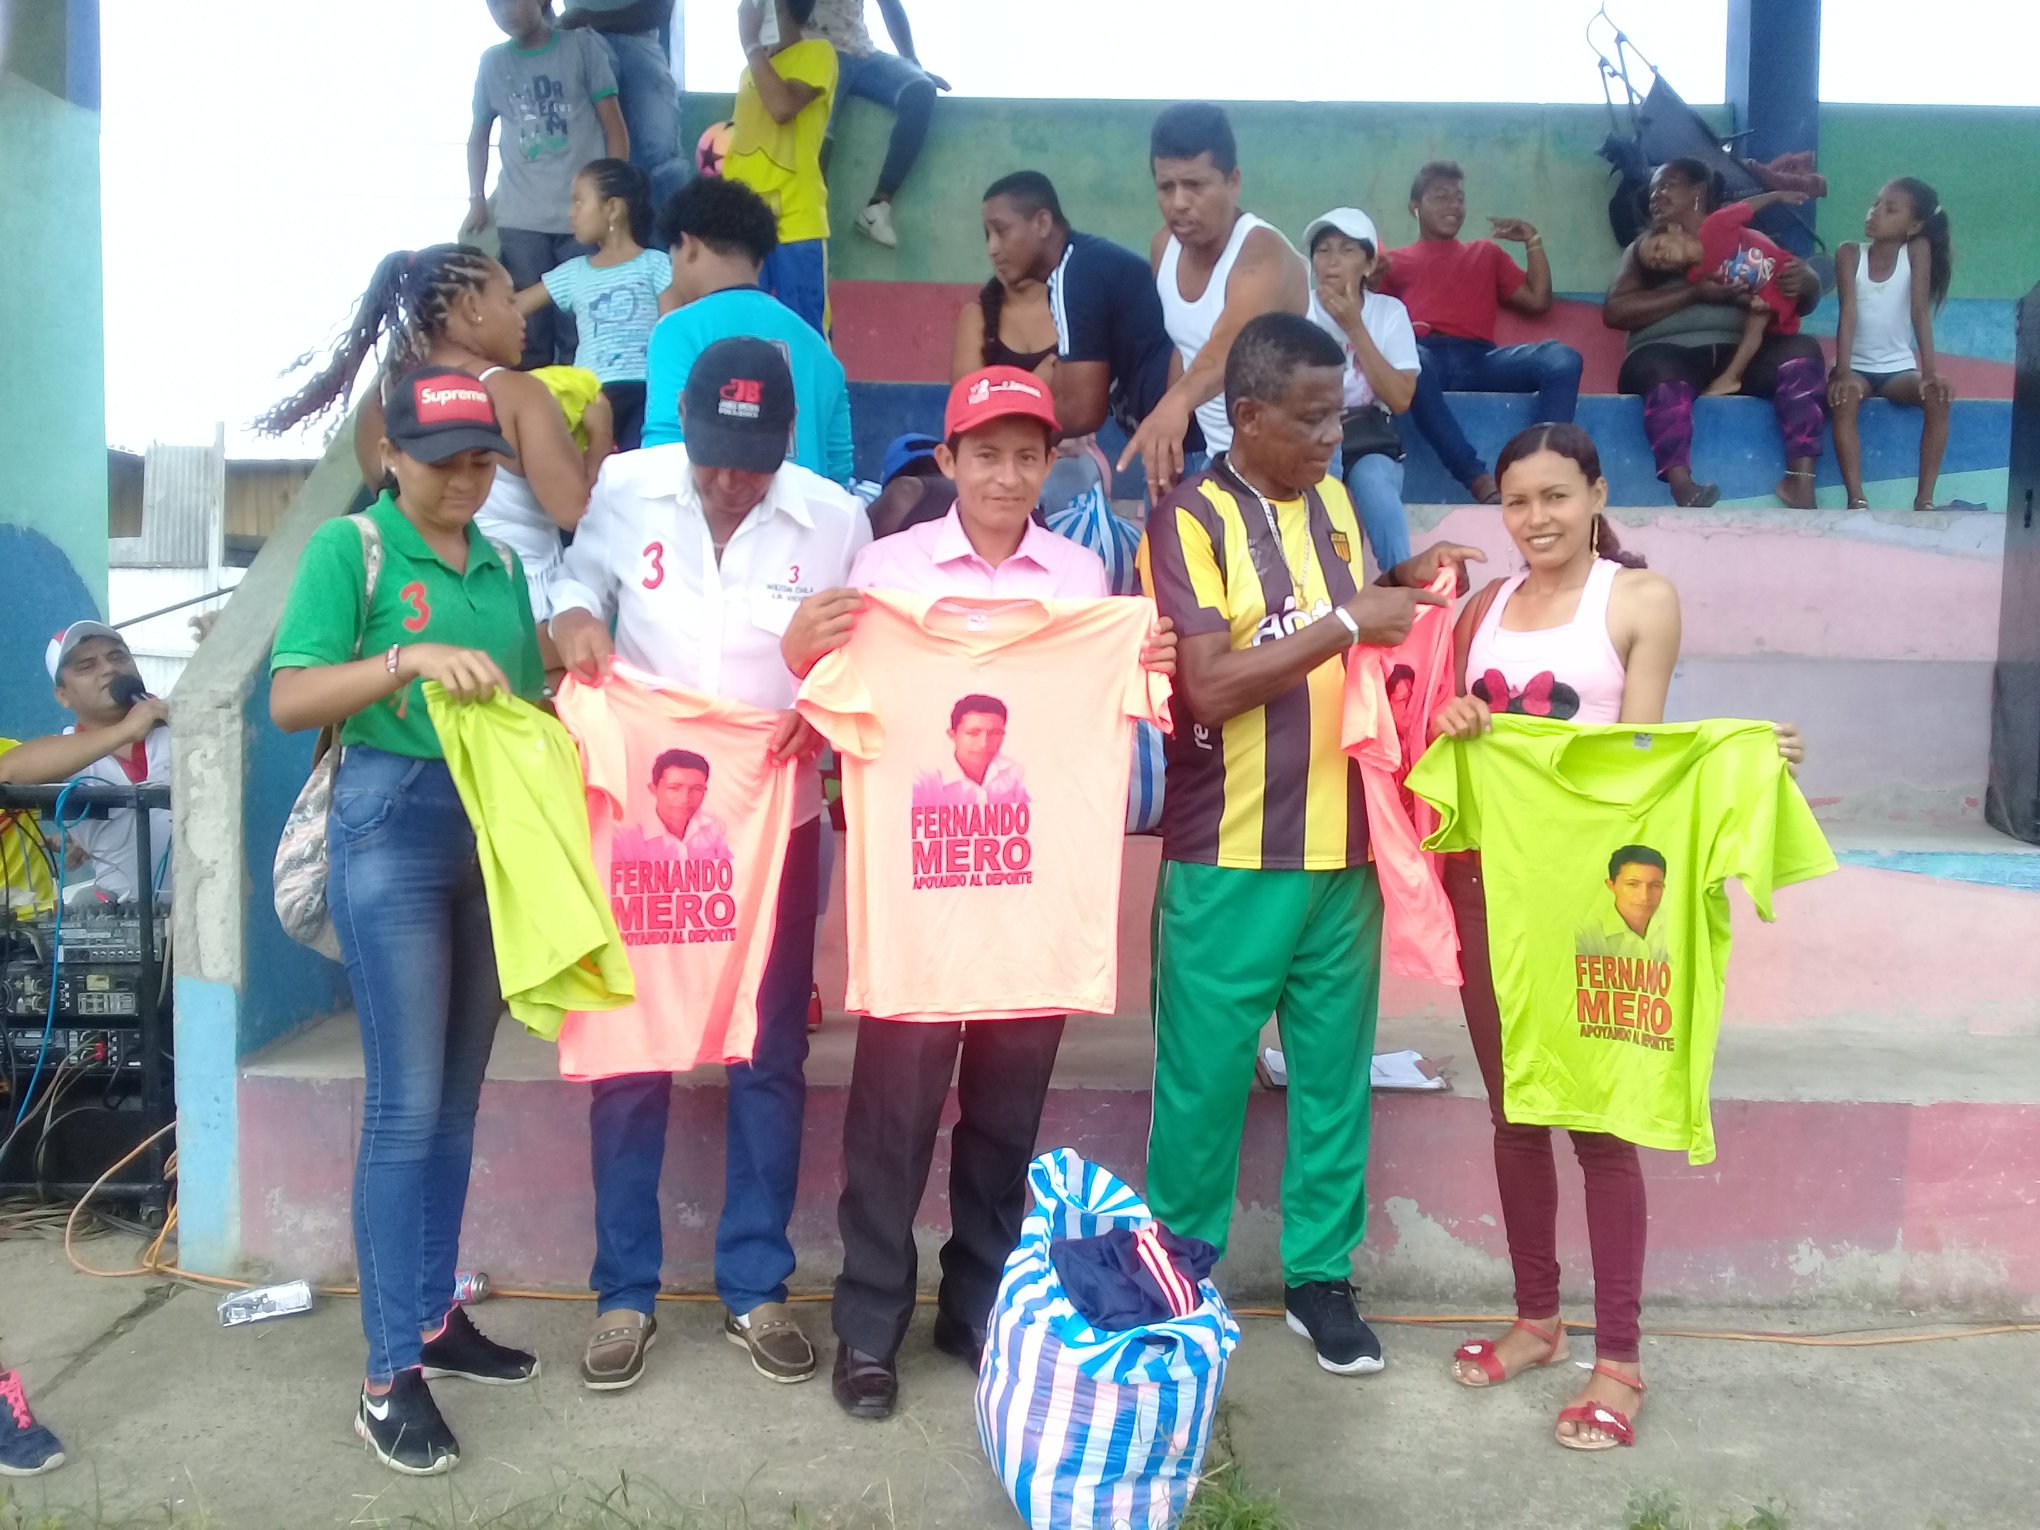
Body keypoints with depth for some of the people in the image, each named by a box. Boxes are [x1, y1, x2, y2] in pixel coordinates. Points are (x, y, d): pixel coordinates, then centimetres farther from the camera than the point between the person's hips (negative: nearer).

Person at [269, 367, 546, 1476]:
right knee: (407, 1103, -6)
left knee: (458, 1096, 12)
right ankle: (389, 1377, 4)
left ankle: (435, 1318, 26)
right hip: (391, 828, -6)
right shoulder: (348, 547, -3)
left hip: (494, 832, 6)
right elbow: (289, 701, -14)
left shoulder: (502, 569, 14)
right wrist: (408, 657, -27)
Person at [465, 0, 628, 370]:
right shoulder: (492, 62, 14)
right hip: (518, 220, 2)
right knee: (527, 333, 0)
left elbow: (614, 127, 4)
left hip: (584, 215, -2)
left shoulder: (582, 46, 6)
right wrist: (477, 200, 12)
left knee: (581, 329, -2)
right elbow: (479, 134, 22)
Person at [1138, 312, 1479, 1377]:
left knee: (1334, 1070, 12)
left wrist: (1401, 584, 4)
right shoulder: (1189, 519, -10)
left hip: (1342, 847, 6)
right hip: (1229, 858, -6)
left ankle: (1319, 1276, 27)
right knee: (1205, 1078, 6)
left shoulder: (1332, 500, 11)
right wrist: (1346, 624, -20)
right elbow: (1207, 687, -19)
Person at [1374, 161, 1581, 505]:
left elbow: (1538, 300, 25)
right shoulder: (1394, 259, 28)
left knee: (1563, 359, -25)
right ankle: (1482, 482, -49)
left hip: (1480, 358, 3)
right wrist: (1368, 277, -2)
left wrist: (1533, 241, 22)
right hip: (1424, 354, -3)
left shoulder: (1487, 251, 35)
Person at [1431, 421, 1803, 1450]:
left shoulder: (1641, 598, -1)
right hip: (1488, 874, 5)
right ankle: (1536, 1317, 27)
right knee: (1511, 1108, 12)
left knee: (1600, 1113, -2)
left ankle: (1618, 1356, 10)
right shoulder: (1485, 607, 12)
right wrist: (1448, 724, -6)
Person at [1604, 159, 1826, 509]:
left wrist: (1803, 282, -9)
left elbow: (1802, 304, 18)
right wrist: (1695, 293, -6)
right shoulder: (1646, 246, 21)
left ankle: (1800, 480, -32)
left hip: (1736, 355, 2)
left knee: (1802, 349, -25)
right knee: (1661, 370, -36)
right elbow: (1613, 311, 4)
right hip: (1668, 354, -2)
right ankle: (1683, 489, -52)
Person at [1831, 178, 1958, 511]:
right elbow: (1848, 313, -17)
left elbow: (1920, 311, -16)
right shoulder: (1849, 253, -7)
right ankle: (1857, 500, -34)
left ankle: (1924, 499, -22)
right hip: (1856, 366, -1)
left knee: (1939, 397, -27)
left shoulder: (1918, 249, -7)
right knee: (1844, 399, -33)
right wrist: (1843, 372, -30)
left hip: (1899, 368, 1)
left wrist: (1931, 371, -27)